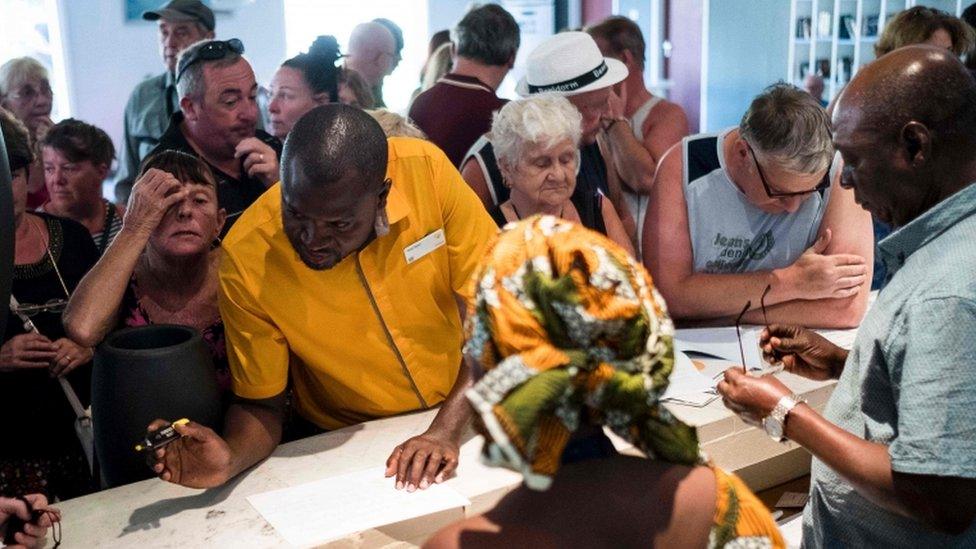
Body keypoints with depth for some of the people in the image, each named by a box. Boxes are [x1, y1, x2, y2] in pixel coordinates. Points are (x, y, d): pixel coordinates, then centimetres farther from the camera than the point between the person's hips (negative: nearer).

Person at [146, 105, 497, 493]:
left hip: (468, 421, 1)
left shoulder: (426, 170, -19)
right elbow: (260, 404, -7)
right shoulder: (246, 259, -19)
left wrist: (446, 430, -23)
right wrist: (231, 457, -28)